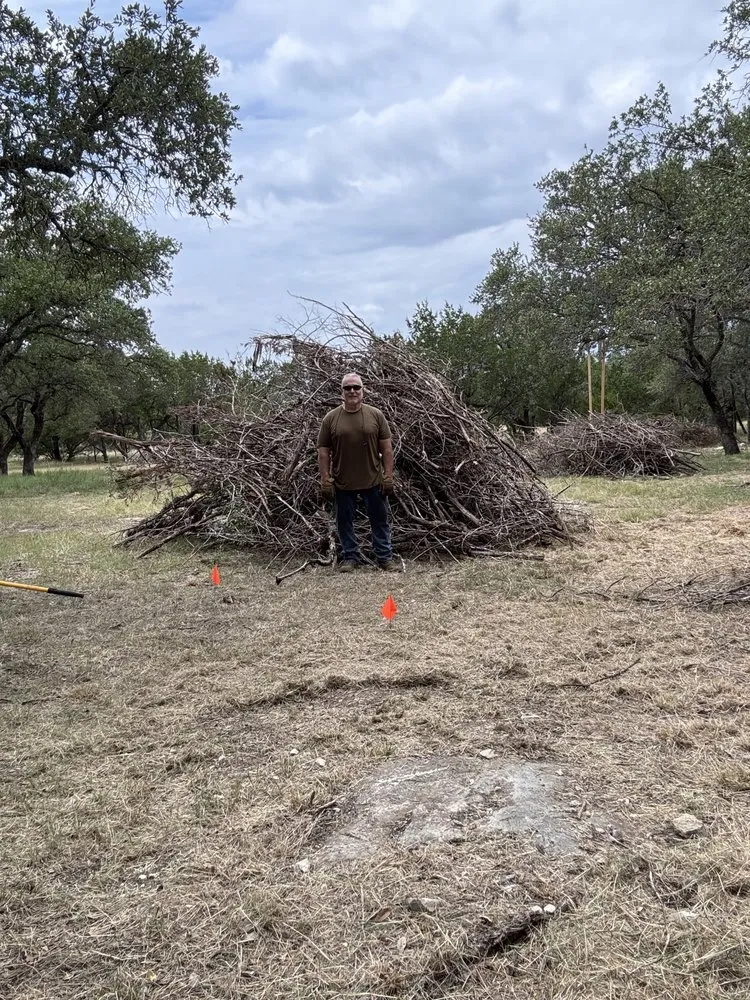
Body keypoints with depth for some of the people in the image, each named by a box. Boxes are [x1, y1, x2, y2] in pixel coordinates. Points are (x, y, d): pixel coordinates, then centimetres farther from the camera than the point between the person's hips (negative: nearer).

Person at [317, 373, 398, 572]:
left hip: (373, 481, 0)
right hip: (342, 483, 0)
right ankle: (350, 557, 25)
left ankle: (385, 557, 21)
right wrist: (325, 481, -6)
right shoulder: (331, 418, -2)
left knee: (380, 520, 9)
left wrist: (388, 477, -4)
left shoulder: (376, 415, -1)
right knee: (344, 522, 10)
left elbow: (387, 447, 1)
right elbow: (323, 452, -1)